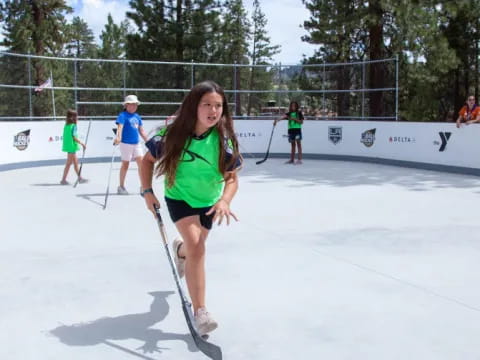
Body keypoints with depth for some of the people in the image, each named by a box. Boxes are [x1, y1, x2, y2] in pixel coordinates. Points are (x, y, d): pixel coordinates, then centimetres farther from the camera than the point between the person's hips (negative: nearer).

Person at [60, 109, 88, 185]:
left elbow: (65, 137, 10)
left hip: (67, 146, 8)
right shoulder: (74, 126, -14)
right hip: (72, 146, -8)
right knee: (69, 163, 0)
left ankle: (80, 178, 23)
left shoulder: (66, 126, 9)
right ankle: (63, 180, 4)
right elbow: (74, 137, -19)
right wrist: (82, 144, -12)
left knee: (75, 162, 16)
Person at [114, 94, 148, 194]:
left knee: (141, 163, 1)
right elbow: (120, 127, -24)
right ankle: (121, 187, 16)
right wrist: (118, 137, -41)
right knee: (125, 164, 2)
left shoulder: (137, 116, 13)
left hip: (136, 143, 6)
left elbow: (141, 131, 20)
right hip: (126, 143, -6)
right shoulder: (123, 115, -8)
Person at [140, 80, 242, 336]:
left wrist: (224, 200, -38)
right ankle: (199, 312, -15)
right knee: (197, 248, -22)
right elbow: (148, 160, -7)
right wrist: (147, 191, -14)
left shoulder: (224, 140, -21)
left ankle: (179, 250, 61)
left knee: (195, 247, 20)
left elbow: (232, 178, -19)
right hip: (179, 197, -3)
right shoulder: (173, 134, -23)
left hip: (208, 201, 3)